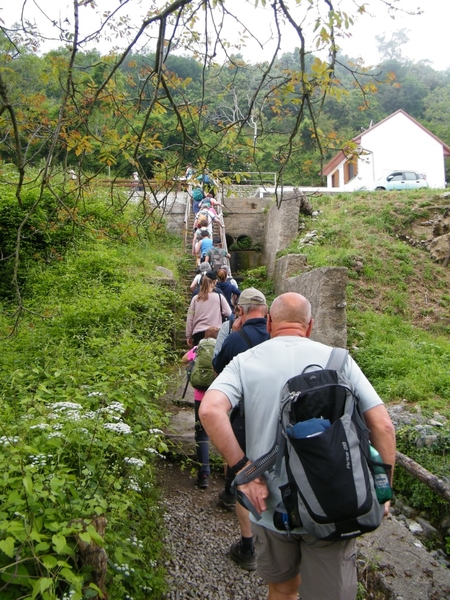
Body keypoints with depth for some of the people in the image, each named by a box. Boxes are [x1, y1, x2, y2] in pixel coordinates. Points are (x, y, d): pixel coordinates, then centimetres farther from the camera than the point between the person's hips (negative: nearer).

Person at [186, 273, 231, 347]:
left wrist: (188, 336, 13)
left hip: (198, 333, 2)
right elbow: (229, 313, -3)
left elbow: (189, 319, 6)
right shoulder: (219, 297, -1)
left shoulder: (195, 298, 5)